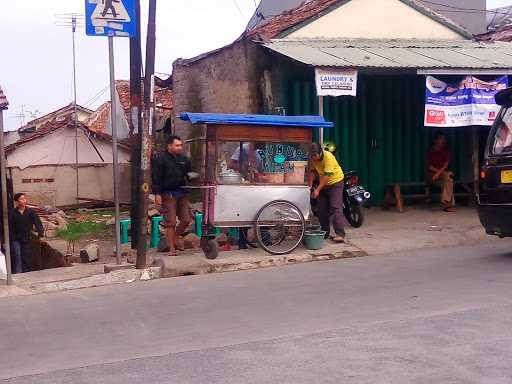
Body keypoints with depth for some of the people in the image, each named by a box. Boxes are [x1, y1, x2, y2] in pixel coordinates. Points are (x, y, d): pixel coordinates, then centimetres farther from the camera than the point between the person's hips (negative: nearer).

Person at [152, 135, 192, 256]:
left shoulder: (184, 159, 13)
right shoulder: (161, 159, -4)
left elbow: (190, 174, 23)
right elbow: (156, 178, -7)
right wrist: (157, 194, -13)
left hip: (182, 193, 5)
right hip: (168, 194, -5)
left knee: (186, 220, 4)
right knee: (171, 222, -3)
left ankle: (175, 237, 29)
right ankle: (172, 248, 5)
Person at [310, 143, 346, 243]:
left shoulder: (328, 157, -28)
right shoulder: (312, 159, -9)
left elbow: (327, 176, -30)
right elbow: (312, 172, 2)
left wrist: (317, 189, -30)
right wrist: (310, 186, -8)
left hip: (335, 182, -7)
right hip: (323, 184, 7)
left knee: (336, 208, -15)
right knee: (322, 209, 7)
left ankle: (340, 234, -21)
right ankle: (325, 232, 19)